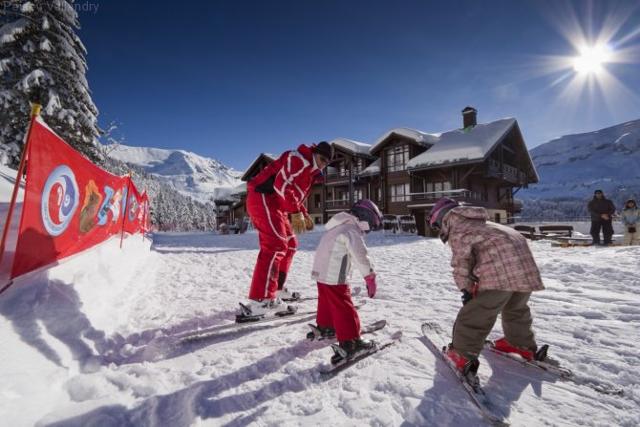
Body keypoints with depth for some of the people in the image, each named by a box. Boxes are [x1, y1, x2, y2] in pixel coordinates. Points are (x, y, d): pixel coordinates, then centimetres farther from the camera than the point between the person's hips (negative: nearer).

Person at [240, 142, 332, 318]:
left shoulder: (310, 172, 23)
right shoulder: (298, 159, -9)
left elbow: (297, 196, 29)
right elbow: (282, 184, -23)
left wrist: (305, 216, 16)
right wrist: (296, 213, -25)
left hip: (275, 204, 11)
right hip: (264, 198, -11)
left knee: (289, 244, 13)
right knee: (276, 246, -20)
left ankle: (276, 289, 23)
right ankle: (260, 301, -22)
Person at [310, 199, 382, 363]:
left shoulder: (339, 226, 14)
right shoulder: (351, 230, -17)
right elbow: (360, 255, -27)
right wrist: (370, 278, -26)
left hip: (321, 272, 10)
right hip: (334, 277, -10)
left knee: (327, 302, 26)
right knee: (344, 308, -1)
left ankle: (324, 326, 43)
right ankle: (350, 342, 5)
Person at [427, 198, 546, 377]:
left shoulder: (456, 229, 6)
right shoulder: (481, 223, 32)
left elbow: (461, 260, -4)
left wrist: (466, 289, 2)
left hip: (500, 269, -9)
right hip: (525, 263, 9)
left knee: (476, 312, -1)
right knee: (516, 308, 30)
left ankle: (463, 355, 5)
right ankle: (524, 345, 45)